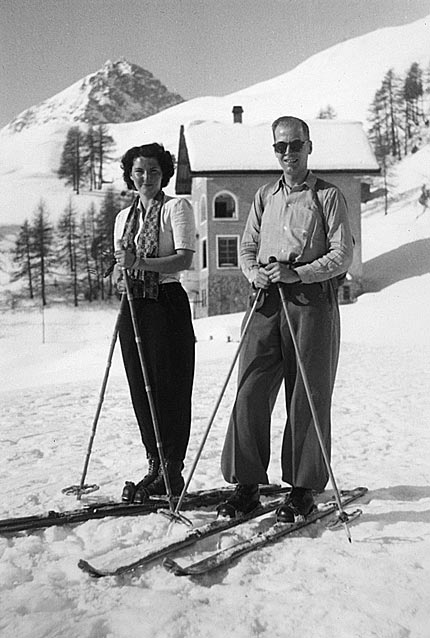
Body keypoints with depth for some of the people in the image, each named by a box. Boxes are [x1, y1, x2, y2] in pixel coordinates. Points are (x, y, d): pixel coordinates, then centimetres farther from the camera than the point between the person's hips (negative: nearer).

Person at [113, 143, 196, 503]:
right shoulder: (124, 217, 18)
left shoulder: (176, 207, 0)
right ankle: (155, 466, 18)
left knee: (170, 388, -4)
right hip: (134, 306, 6)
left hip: (167, 302, -6)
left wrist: (142, 263, -26)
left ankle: (172, 470, 6)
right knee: (141, 388, 7)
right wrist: (120, 273, -1)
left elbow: (185, 258, -13)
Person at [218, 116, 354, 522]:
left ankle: (304, 489, 15)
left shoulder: (328, 196, 4)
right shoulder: (264, 196, 18)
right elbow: (247, 247, 18)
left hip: (312, 302, -4)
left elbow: (343, 255, -3)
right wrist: (254, 273, -4)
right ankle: (247, 485, 12)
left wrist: (296, 273, -15)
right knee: (250, 393, -1)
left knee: (307, 398, 2)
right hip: (266, 303, 4)